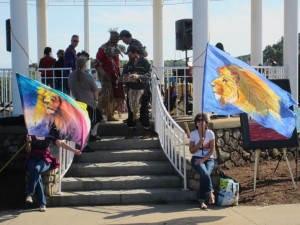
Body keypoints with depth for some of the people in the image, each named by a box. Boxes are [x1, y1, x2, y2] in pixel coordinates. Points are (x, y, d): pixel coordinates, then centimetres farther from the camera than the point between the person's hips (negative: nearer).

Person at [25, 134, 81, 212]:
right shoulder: (31, 135, 13)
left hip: (45, 159, 0)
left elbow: (60, 143, 9)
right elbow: (28, 151, 10)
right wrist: (28, 142, -10)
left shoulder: (48, 135, 15)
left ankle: (29, 193, -28)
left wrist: (74, 150, 1)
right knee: (36, 172, -32)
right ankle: (42, 203, -33)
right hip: (33, 158, 0)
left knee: (36, 169, -36)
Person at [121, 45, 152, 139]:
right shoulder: (129, 64, 13)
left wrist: (138, 77, -26)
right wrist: (125, 77, -6)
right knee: (131, 110, 6)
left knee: (143, 110, -1)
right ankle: (131, 130, 15)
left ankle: (146, 131, 11)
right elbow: (124, 75, 18)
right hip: (131, 89, 5)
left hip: (142, 89, -5)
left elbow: (148, 75, -12)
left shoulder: (145, 62, -5)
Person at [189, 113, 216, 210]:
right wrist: (200, 143, -16)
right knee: (205, 173, -32)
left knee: (205, 174, -29)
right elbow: (191, 151, 1)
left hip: (209, 159, 0)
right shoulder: (193, 134, 1)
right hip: (197, 159, 0)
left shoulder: (210, 133, 1)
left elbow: (212, 150, -2)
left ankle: (202, 201, -22)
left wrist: (203, 159, -15)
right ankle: (210, 193, -17)